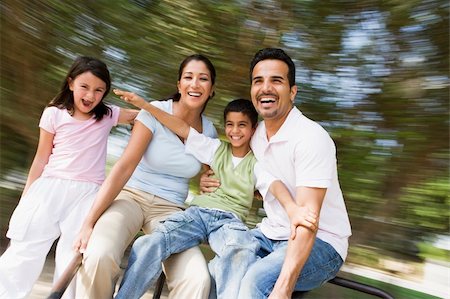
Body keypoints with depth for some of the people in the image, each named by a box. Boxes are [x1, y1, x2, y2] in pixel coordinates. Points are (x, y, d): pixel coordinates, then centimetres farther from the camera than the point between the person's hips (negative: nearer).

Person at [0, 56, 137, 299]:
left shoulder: (108, 115, 5)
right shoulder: (54, 114, 3)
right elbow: (41, 159, 7)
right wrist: (25, 199, 10)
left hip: (87, 195, 0)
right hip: (49, 190, 0)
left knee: (73, 261, 1)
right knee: (23, 253, 6)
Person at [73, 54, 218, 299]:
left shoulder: (209, 131, 5)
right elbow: (124, 168, -15)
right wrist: (88, 223, -19)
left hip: (170, 210, 3)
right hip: (131, 196, -2)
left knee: (198, 279, -25)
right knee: (98, 255, -33)